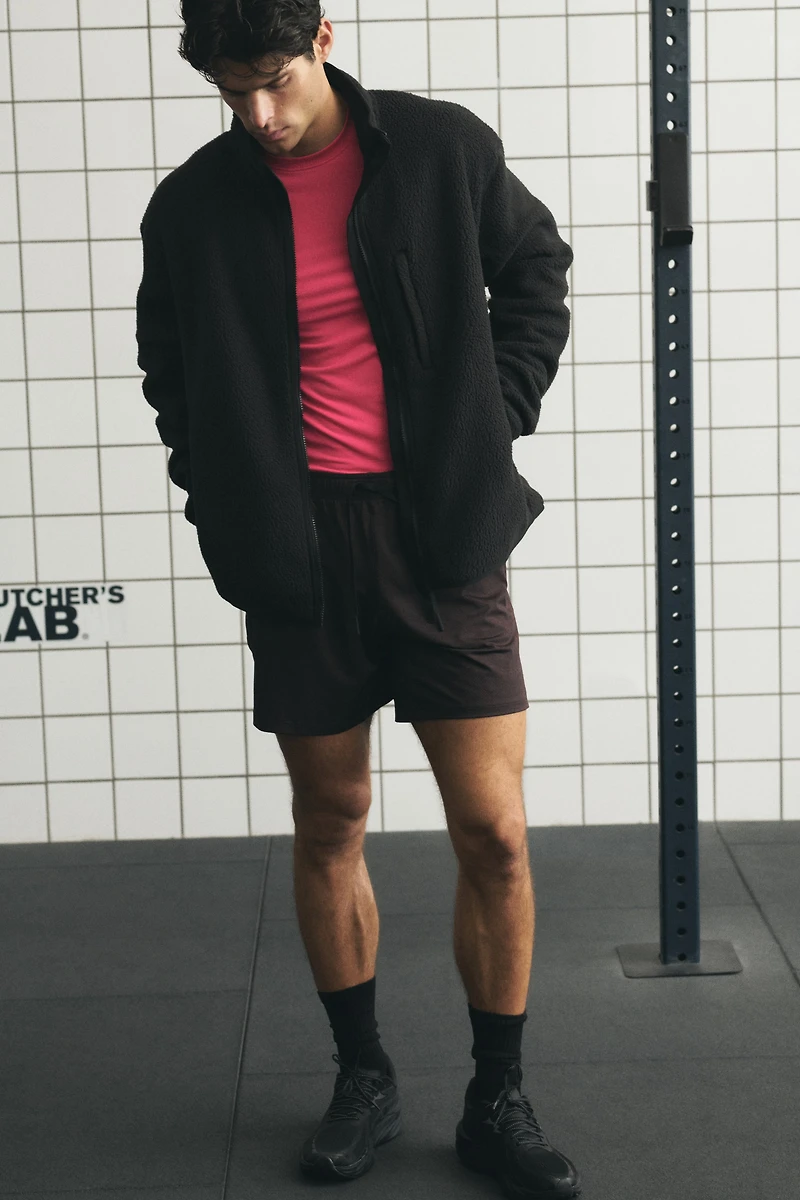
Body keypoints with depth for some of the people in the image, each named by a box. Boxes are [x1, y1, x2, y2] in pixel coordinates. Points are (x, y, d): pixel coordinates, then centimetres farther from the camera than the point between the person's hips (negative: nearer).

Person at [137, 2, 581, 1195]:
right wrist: (222, 492, 4)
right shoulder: (194, 207, -1)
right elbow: (168, 368, 15)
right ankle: (364, 1079, 29)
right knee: (330, 824, 10)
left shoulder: (444, 150, -3)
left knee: (494, 832, -2)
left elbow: (536, 268, 13)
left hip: (443, 534, -1)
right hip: (298, 549, 1)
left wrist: (499, 411, 3)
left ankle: (498, 1103, 16)